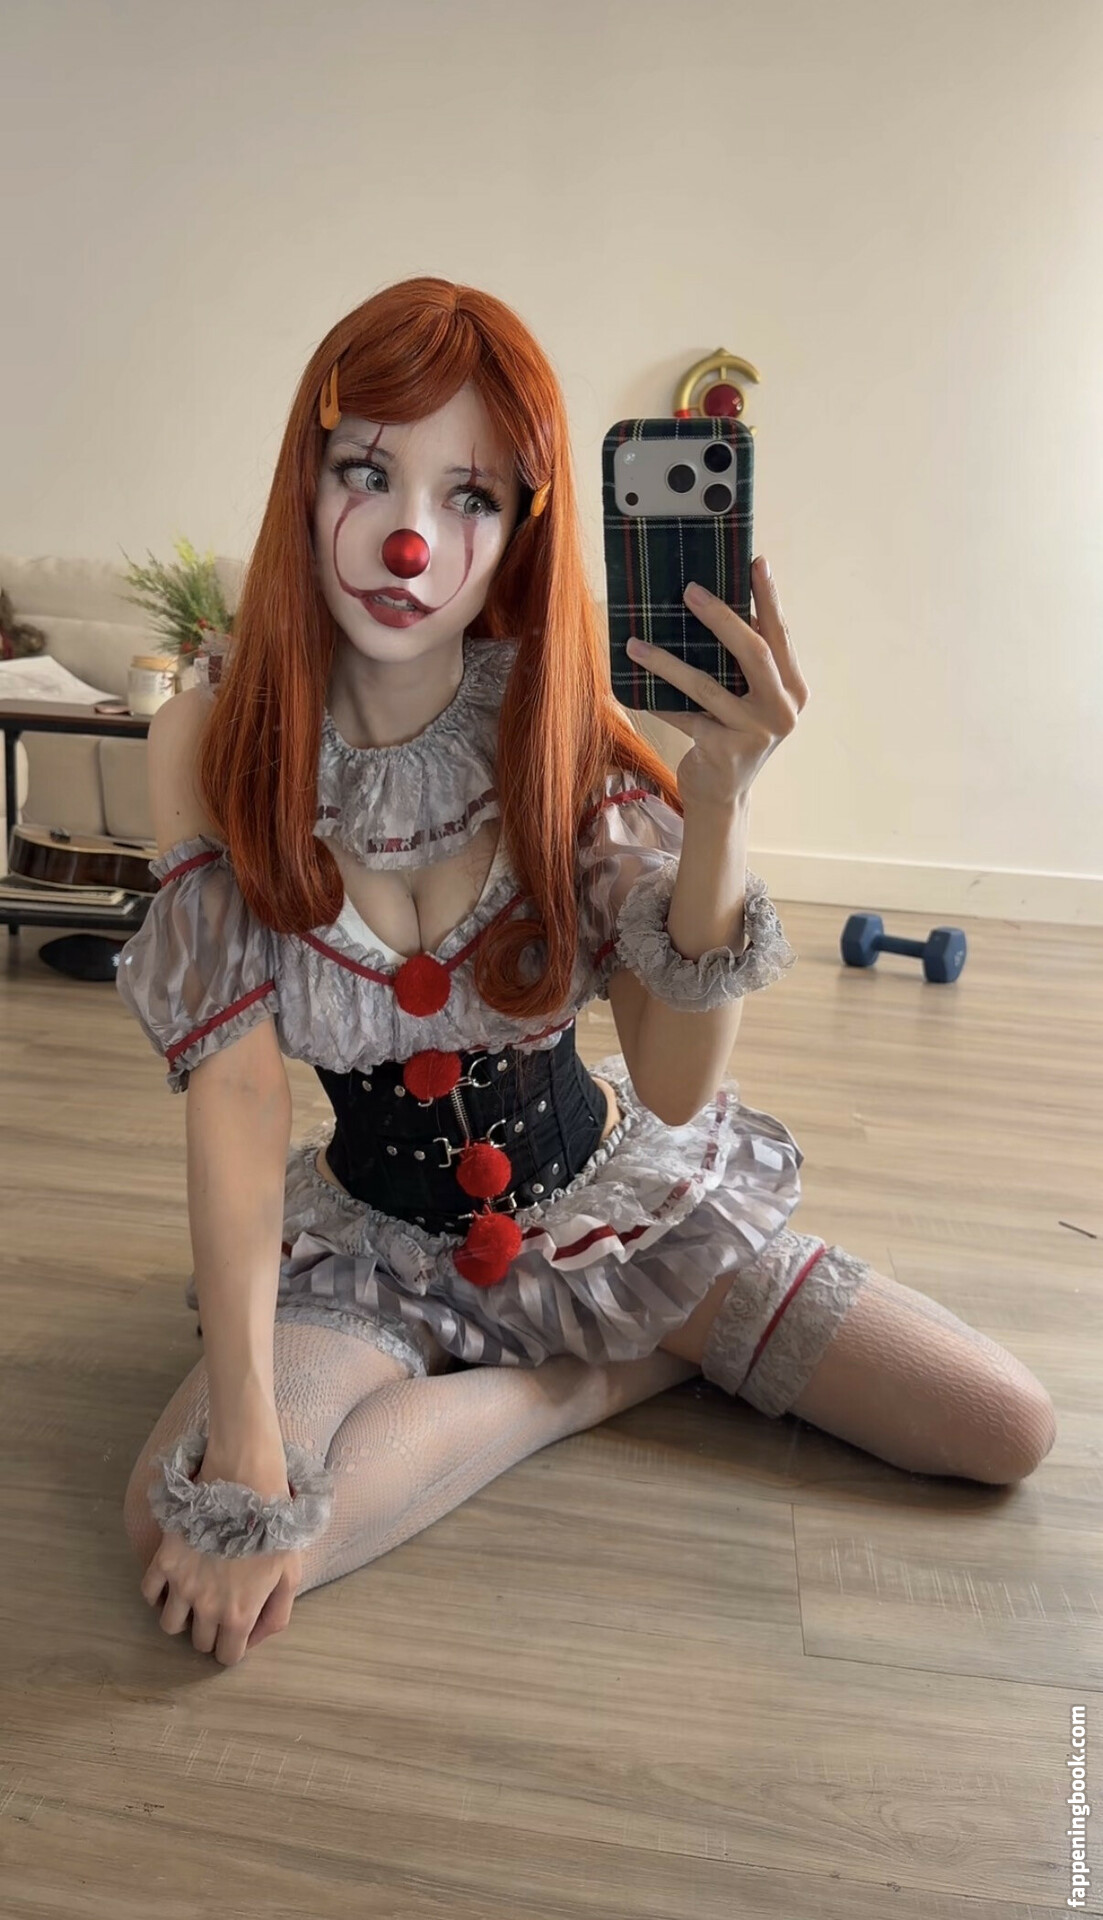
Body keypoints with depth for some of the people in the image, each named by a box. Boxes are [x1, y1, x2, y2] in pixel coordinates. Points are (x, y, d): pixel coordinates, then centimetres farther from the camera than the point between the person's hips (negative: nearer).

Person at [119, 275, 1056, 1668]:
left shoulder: (568, 741, -16)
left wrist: (718, 801, -37)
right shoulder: (211, 747, -17)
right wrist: (243, 1471, -26)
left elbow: (677, 1092, -22)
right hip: (374, 1235, 0)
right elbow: (235, 1097, -20)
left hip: (607, 1197, 1)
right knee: (185, 1531, -29)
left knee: (1009, 1432, -4)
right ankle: (624, 1371, -4)